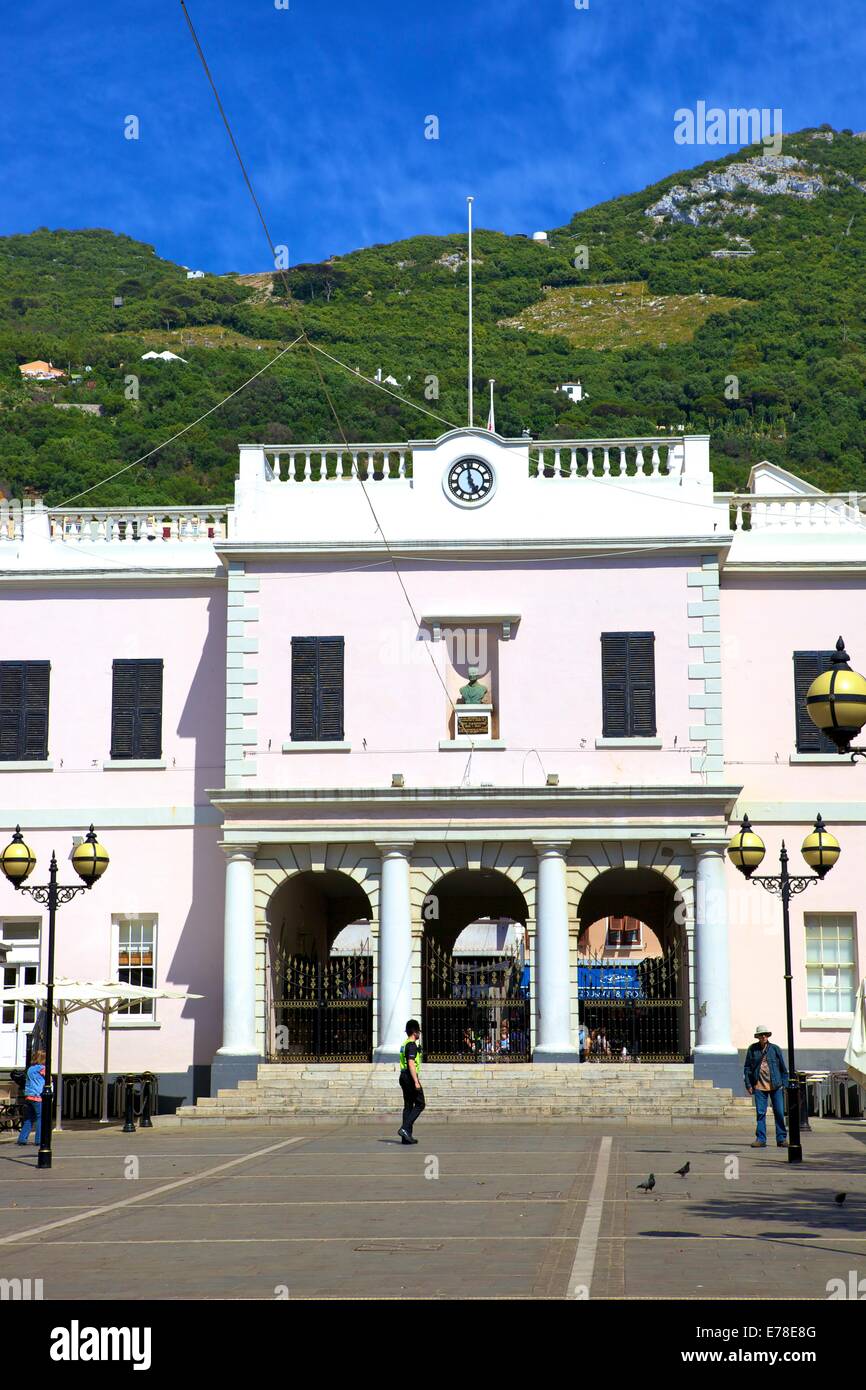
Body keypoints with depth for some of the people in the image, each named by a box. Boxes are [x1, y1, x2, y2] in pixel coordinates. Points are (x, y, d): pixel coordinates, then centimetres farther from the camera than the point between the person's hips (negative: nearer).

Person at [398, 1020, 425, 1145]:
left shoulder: (404, 1044, 17)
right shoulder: (412, 1045, -14)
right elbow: (411, 1064, -21)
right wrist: (416, 1081, -23)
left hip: (404, 1076, 10)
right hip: (410, 1077, -10)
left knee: (408, 1105, 10)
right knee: (420, 1104, -3)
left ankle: (406, 1136, 8)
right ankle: (405, 1128, -13)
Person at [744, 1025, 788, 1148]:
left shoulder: (775, 1049, 4)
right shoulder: (752, 1049, 4)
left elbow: (783, 1068, 9)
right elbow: (747, 1068, 8)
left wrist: (784, 1084, 4)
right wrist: (748, 1085, 3)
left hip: (775, 1086, 0)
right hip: (759, 1086, 0)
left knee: (779, 1112, 0)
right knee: (760, 1113, 1)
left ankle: (781, 1139, 8)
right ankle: (760, 1139, 7)